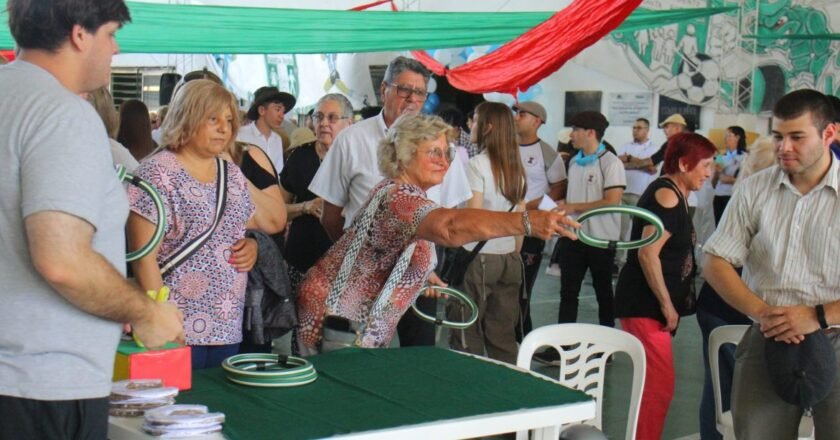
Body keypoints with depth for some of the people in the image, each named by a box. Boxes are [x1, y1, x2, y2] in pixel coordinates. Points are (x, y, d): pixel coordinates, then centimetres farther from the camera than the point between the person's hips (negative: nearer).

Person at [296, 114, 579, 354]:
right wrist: (527, 222, -57)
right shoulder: (399, 199, -27)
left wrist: (421, 277, 15)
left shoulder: (394, 190, 7)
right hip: (338, 321, -10)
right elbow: (451, 227, -48)